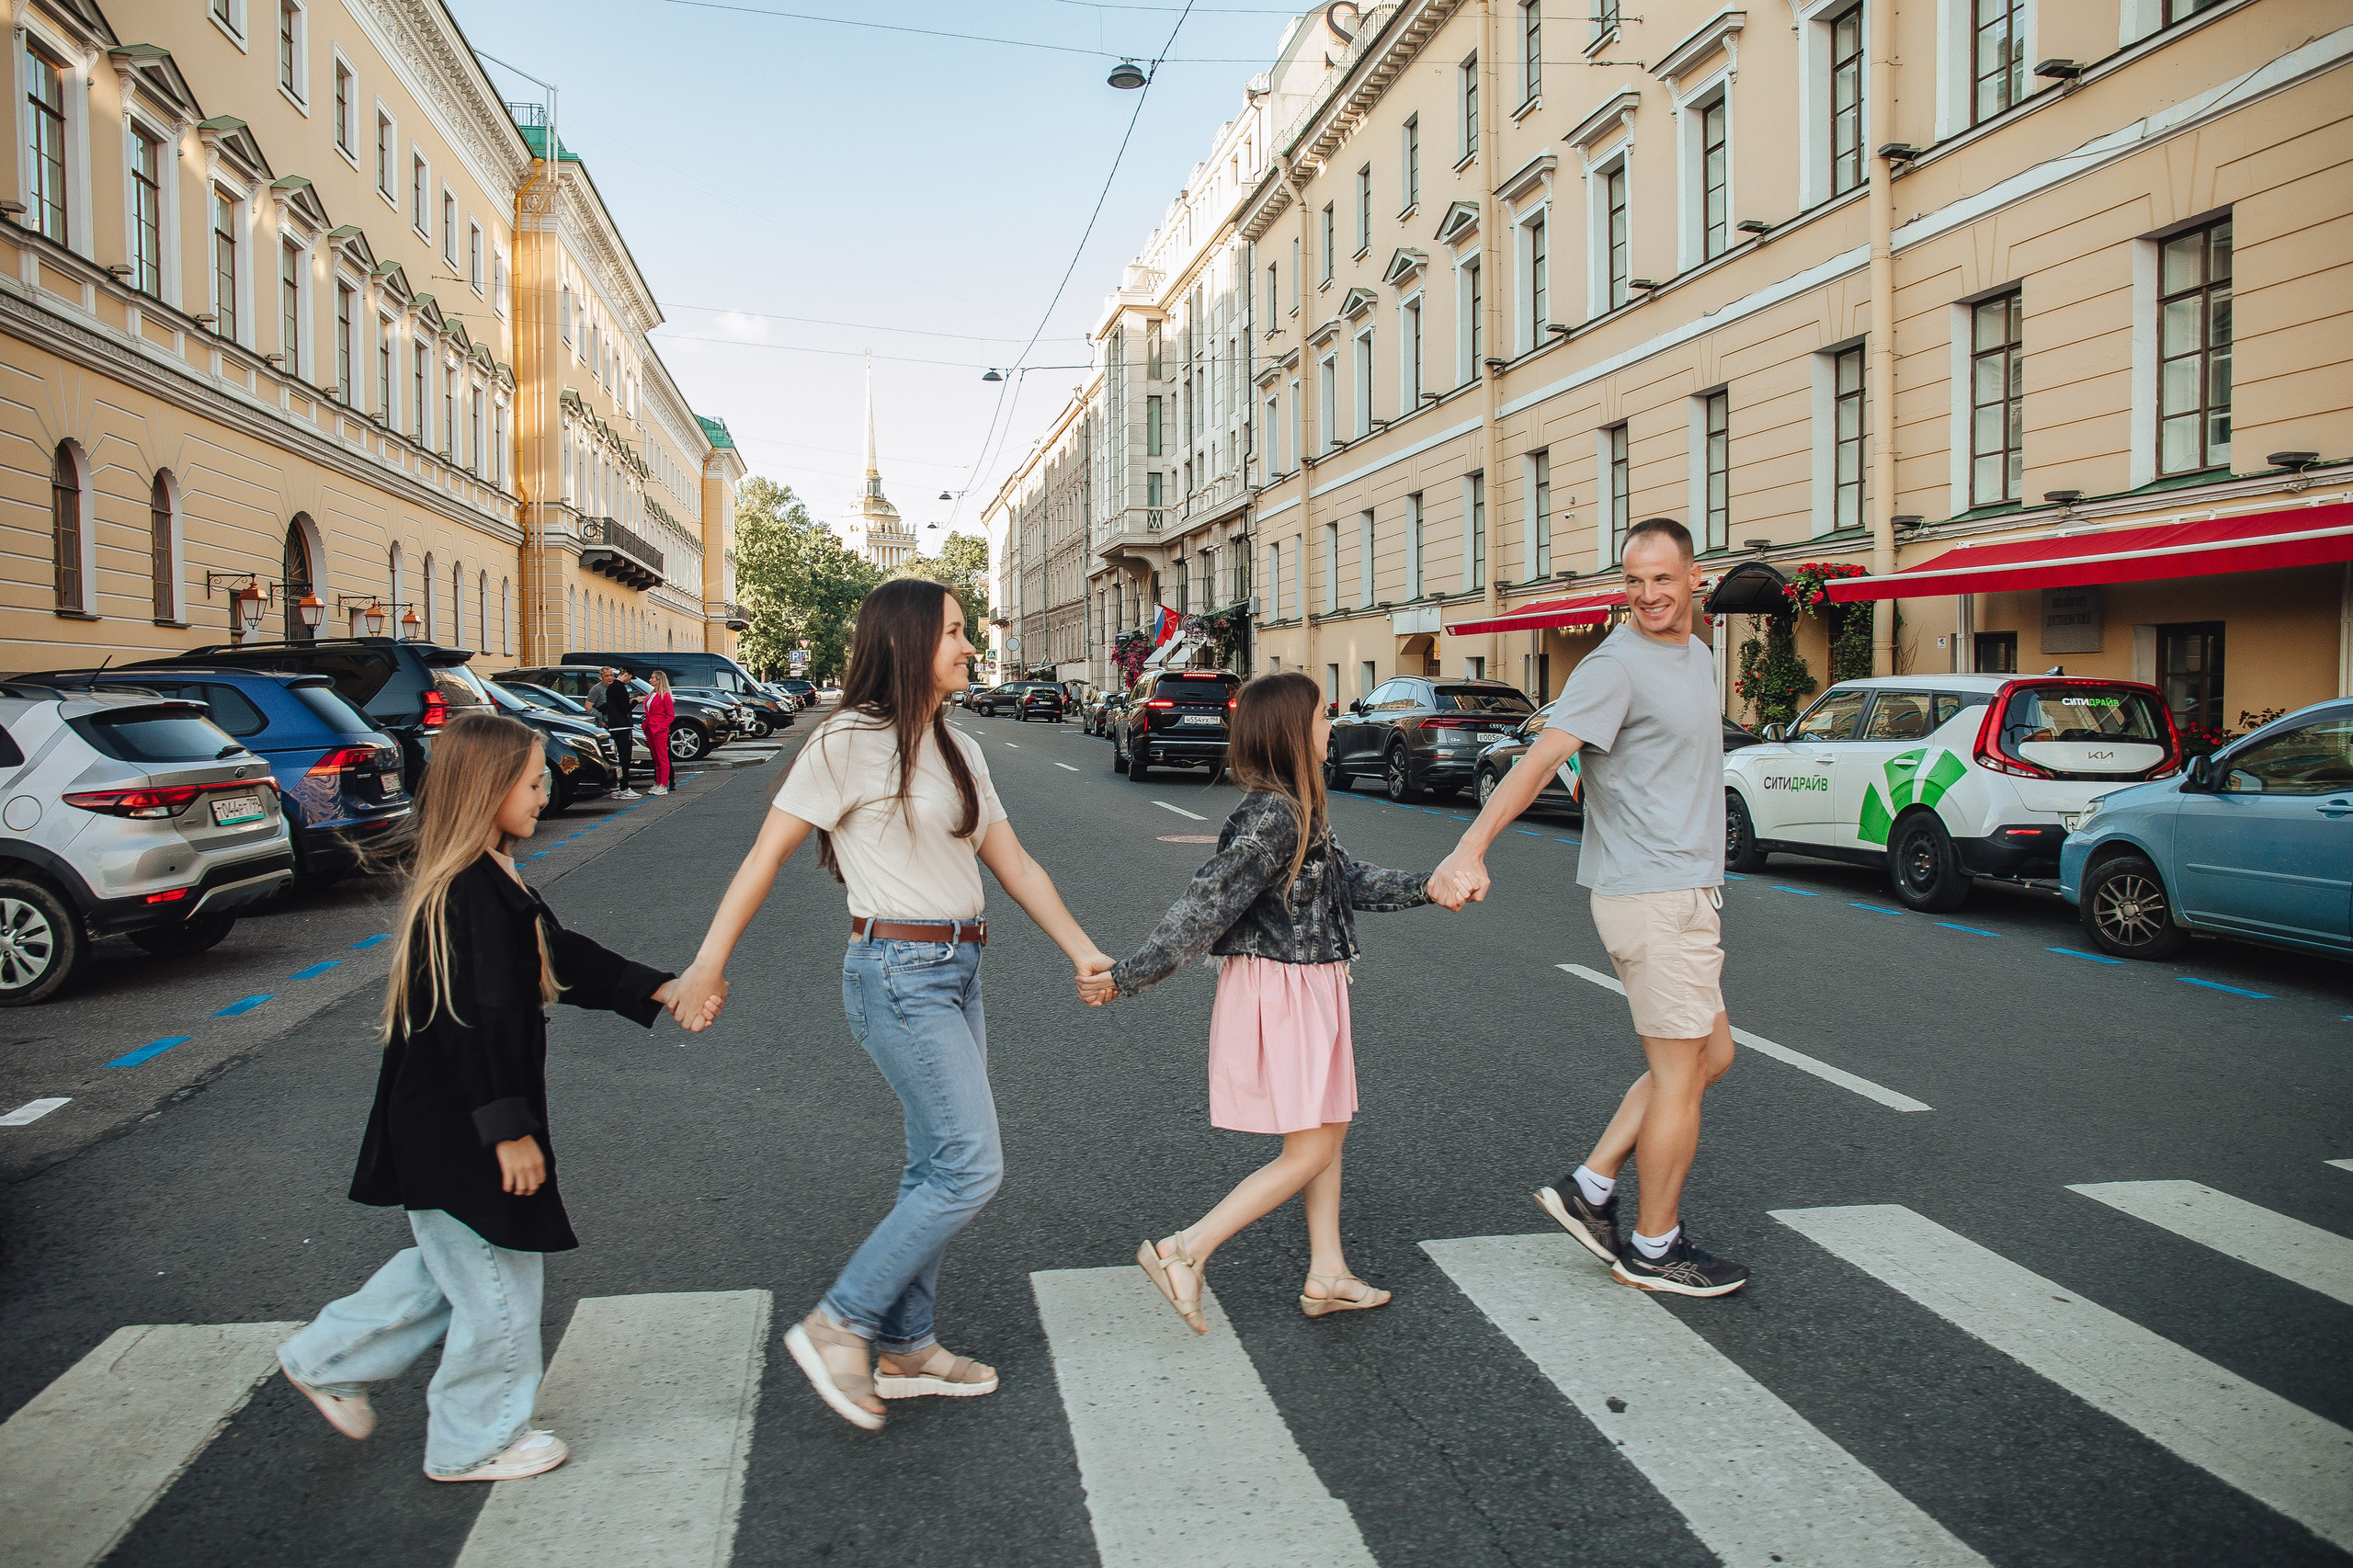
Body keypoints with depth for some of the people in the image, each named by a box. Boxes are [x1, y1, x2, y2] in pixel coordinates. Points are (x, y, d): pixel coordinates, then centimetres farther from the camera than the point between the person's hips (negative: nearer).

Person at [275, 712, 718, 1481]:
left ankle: (329, 1359, 38)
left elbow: (566, 957, 12)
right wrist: (510, 1129, -21)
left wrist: (663, 990, 5)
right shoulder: (471, 893, -25)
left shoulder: (489, 880, 8)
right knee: (495, 1283, 6)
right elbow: (478, 1022, -26)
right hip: (461, 1130, -10)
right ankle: (477, 1441, 24)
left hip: (450, 1122, 10)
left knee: (456, 1264, 25)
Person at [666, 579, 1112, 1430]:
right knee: (972, 1168, -9)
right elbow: (766, 855, -9)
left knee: (937, 1169, 14)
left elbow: (1014, 863, 14)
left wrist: (1081, 948, 10)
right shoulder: (851, 740, -11)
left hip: (956, 974, 8)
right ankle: (837, 1326, 4)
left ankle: (907, 1348, 27)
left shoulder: (958, 750, 12)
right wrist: (708, 964, -9)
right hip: (898, 976, -8)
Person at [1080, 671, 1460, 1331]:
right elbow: (1204, 907, -24)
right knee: (1308, 1151, -3)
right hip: (1280, 993, -10)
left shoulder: (1296, 809, 8)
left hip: (1310, 990, 10)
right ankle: (1185, 1251, 1)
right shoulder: (1274, 817, -23)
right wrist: (1124, 979, -20)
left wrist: (1422, 887, 9)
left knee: (1330, 1130, 17)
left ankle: (1327, 1275, 27)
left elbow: (1348, 877, 17)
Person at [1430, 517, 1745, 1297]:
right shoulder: (1617, 664, -15)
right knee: (1681, 1074, 0)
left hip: (1685, 890, 9)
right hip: (1653, 899, -9)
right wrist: (1472, 849, -38)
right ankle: (1654, 1249, 15)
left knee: (1708, 1055, 16)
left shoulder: (1697, 656, 14)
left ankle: (1590, 1189, 19)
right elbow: (1541, 759, -26)